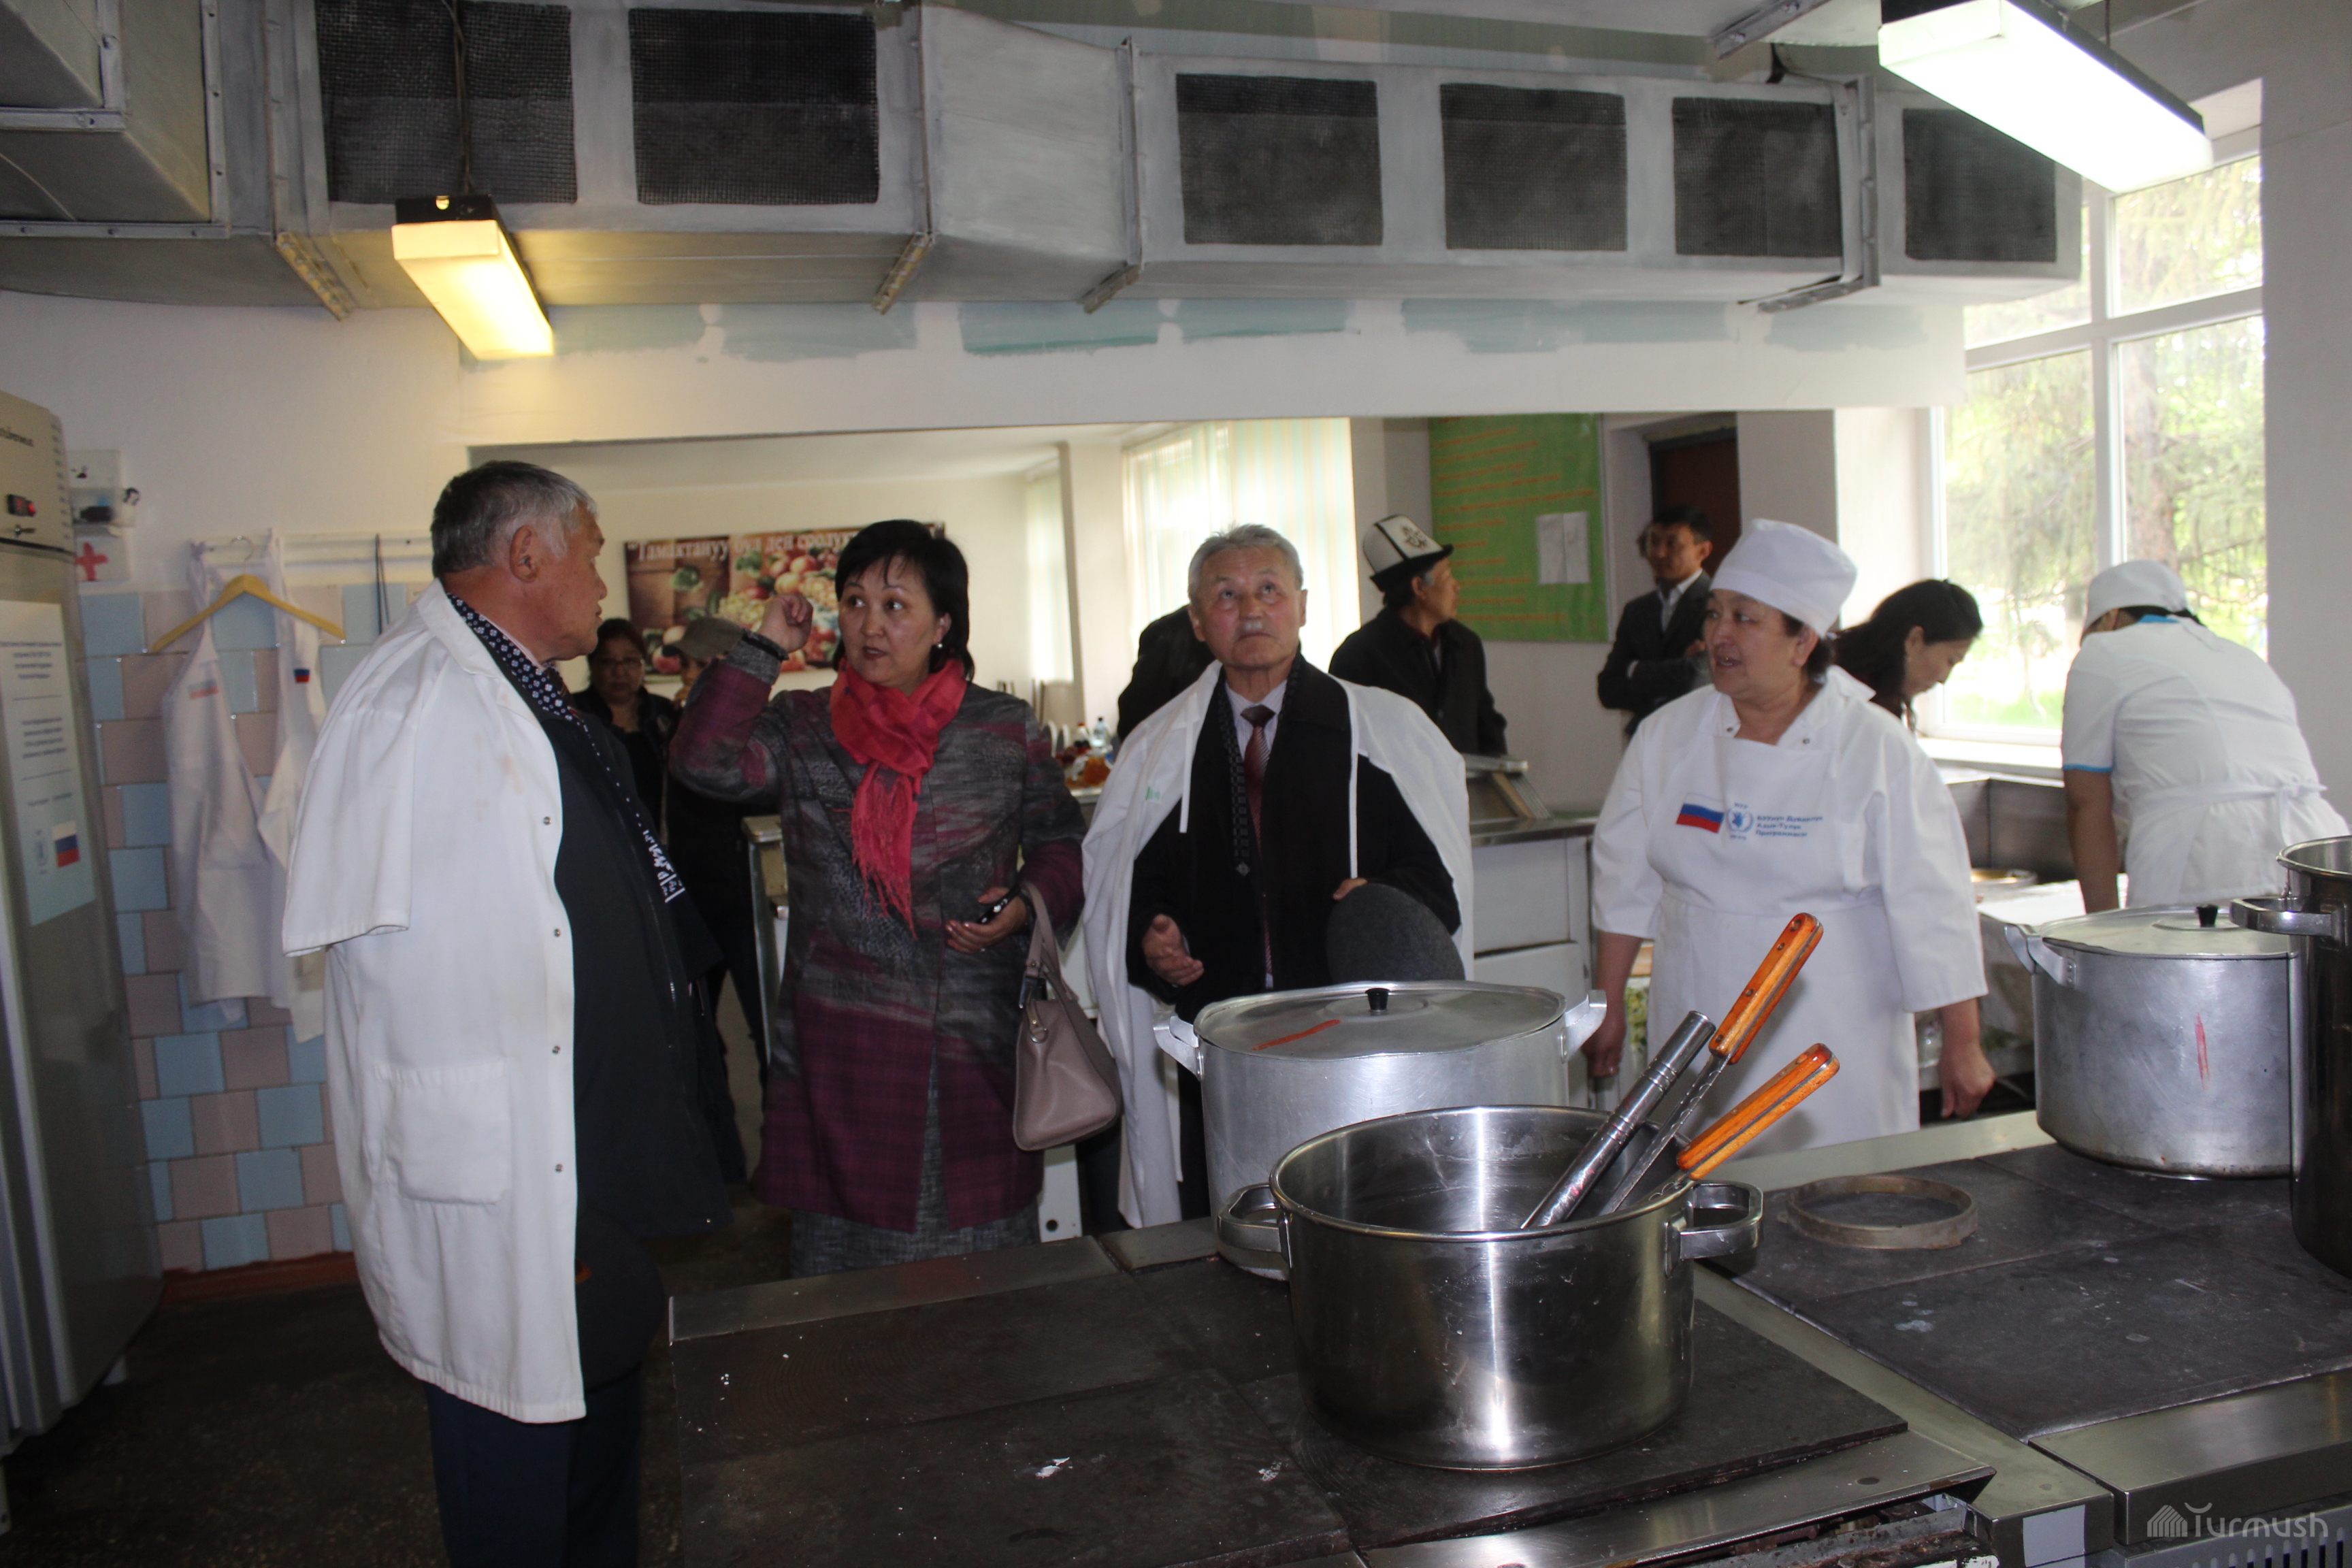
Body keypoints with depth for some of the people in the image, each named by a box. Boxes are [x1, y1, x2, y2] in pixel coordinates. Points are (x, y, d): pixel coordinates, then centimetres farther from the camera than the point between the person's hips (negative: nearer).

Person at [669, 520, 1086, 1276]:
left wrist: (1028, 901, -7)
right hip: (839, 1040, 1)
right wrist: (764, 647, -6)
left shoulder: (1008, 730, 5)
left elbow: (1060, 843, 13)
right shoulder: (802, 730, 5)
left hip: (977, 1040, 0)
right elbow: (704, 761, -12)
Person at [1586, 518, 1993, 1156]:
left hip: (1835, 1053, -2)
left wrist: (1962, 1047, -4)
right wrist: (1608, 1009, 10)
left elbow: (1932, 909, -5)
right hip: (1696, 1049, 2)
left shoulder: (1878, 750, -6)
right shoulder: (1668, 735, 1)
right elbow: (1625, 883, 8)